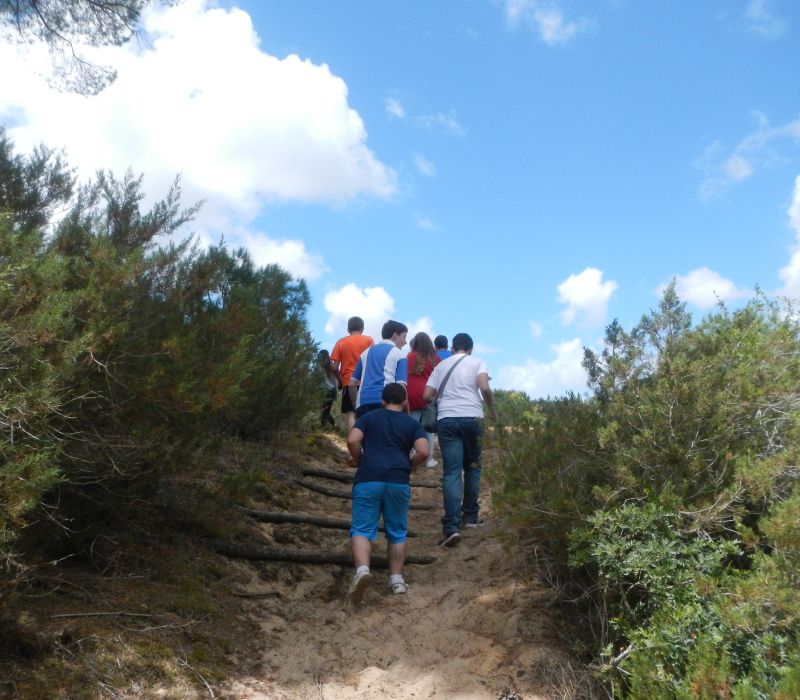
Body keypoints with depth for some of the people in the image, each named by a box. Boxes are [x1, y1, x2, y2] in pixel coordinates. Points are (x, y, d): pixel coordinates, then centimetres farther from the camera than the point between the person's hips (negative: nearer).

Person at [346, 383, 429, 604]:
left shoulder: (368, 417, 14)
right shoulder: (412, 423, 15)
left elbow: (352, 441, -2)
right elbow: (423, 452, -1)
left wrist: (361, 462, 13)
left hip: (368, 480, -1)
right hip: (398, 482, 1)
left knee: (362, 529, -2)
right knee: (397, 532, 15)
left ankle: (362, 569, -26)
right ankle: (397, 579, 16)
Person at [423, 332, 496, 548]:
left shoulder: (441, 365, 17)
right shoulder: (477, 363, 8)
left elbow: (427, 396, 12)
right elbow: (484, 387, -9)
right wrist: (492, 407, 7)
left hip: (446, 419, 1)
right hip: (472, 417, -1)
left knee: (451, 472, -4)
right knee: (472, 467, 18)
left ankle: (451, 527, -15)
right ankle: (470, 516, 23)